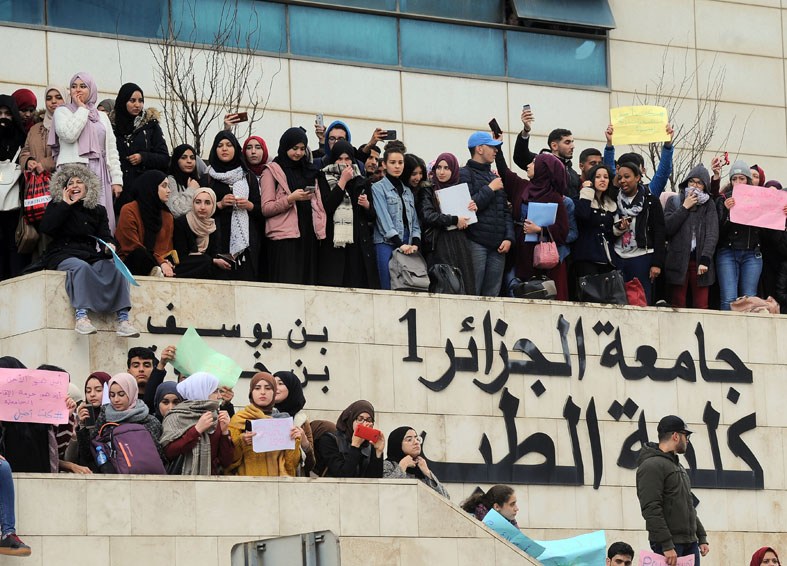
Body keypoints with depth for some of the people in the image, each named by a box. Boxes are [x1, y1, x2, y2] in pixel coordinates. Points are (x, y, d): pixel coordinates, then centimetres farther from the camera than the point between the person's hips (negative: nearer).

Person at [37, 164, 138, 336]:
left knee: (115, 267, -27)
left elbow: (105, 236, 9)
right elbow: (45, 228, -4)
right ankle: (81, 317, -52)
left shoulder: (98, 211, 21)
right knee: (80, 266, -38)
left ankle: (123, 319, -38)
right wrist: (65, 204, -1)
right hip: (62, 256, -3)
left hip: (91, 256, 3)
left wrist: (109, 245, -16)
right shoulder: (57, 206, 14)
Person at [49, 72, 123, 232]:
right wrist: (82, 109, -3)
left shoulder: (102, 116, 20)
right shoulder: (62, 111, 7)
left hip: (99, 174, 4)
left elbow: (111, 150, 16)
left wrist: (116, 179, 7)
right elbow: (69, 134, -13)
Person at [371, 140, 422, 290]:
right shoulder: (378, 188, 2)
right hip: (387, 244, -5)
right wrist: (399, 244, -16)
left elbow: (414, 220, 14)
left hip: (407, 246, 5)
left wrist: (415, 243, -3)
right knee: (389, 288, -12)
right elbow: (384, 218, -8)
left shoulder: (408, 190, 19)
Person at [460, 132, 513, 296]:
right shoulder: (465, 174, 0)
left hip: (498, 246, 7)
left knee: (492, 295, 4)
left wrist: (509, 238, 6)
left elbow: (506, 211, 20)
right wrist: (490, 189, -7)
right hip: (476, 244, -7)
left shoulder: (495, 178, 23)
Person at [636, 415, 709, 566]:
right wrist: (667, 545, -24)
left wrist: (702, 537, 18)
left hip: (690, 544, 9)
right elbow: (651, 510, -19)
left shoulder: (678, 467, 21)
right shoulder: (651, 466, -11)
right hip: (668, 544, -9)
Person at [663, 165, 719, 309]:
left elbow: (712, 234, 0)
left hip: (700, 261, 0)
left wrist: (705, 259, -12)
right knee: (677, 306, -4)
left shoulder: (709, 205, 10)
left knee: (701, 306, -5)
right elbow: (668, 228, -1)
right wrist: (685, 207, -4)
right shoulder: (674, 201, 11)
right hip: (678, 261, 0)